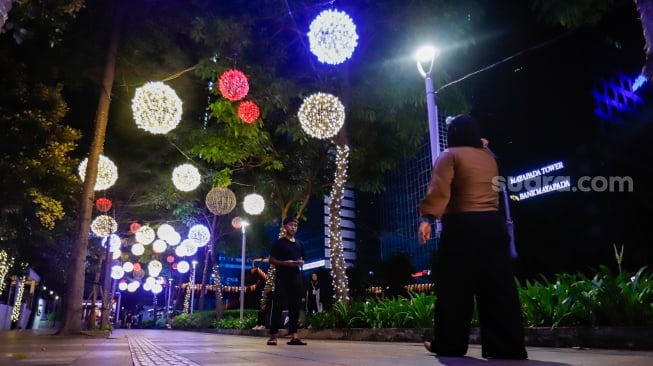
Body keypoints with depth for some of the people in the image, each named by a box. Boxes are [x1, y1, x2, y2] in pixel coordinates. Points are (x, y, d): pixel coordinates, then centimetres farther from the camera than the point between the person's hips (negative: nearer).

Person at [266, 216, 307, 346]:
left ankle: (293, 336, 7)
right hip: (282, 278, -5)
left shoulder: (300, 244, 17)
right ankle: (273, 335, -2)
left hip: (297, 278, 5)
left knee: (295, 307, 4)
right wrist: (286, 263, -15)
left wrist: (301, 263, -1)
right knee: (278, 306, -6)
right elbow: (271, 260, 0)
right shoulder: (279, 243, 2)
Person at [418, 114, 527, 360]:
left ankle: (449, 344, 7)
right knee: (499, 287, 5)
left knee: (454, 287, 1)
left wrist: (427, 218, -20)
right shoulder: (489, 157, 18)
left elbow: (439, 189, -14)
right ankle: (507, 345, 5)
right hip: (493, 223, 6)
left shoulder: (450, 155, 0)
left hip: (462, 225, -6)